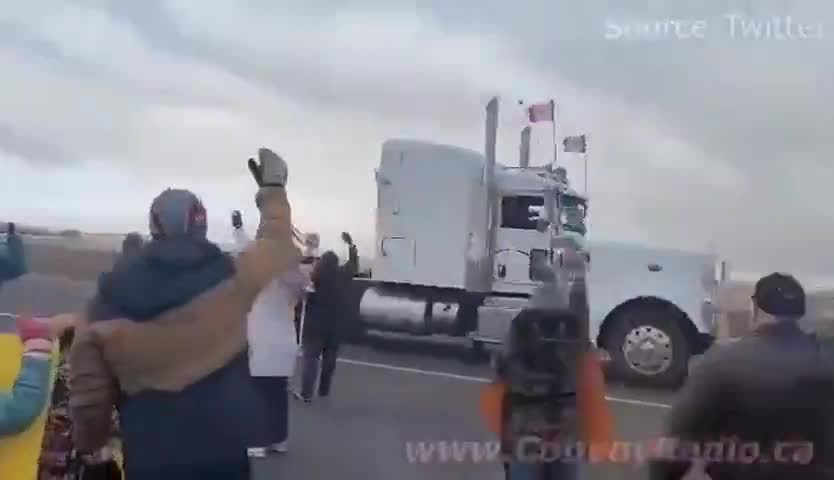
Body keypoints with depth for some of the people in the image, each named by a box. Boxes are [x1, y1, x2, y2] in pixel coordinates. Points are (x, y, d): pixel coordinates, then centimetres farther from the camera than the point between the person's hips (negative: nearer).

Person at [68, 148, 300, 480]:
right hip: (223, 450, 0)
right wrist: (273, 189, 26)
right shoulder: (229, 279, -8)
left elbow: (88, 387, -3)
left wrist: (88, 443, 11)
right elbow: (276, 244, 10)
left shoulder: (112, 296, -4)